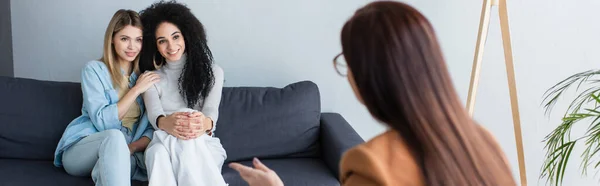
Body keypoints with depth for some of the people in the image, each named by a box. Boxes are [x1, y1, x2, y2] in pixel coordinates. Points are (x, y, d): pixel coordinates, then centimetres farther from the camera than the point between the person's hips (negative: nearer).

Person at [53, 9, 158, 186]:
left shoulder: (147, 76, 11)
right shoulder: (94, 69, -1)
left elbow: (153, 126, 3)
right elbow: (102, 121, -13)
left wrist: (133, 147, -18)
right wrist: (136, 90, -13)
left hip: (123, 153, 3)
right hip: (82, 149, -3)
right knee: (114, 136, -38)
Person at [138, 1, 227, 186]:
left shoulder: (212, 72, 8)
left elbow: (211, 111, -9)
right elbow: (154, 113, -9)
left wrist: (205, 123, -38)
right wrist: (165, 123, -38)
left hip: (205, 146, -1)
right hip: (164, 144, 1)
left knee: (186, 142, -38)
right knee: (159, 152, -38)